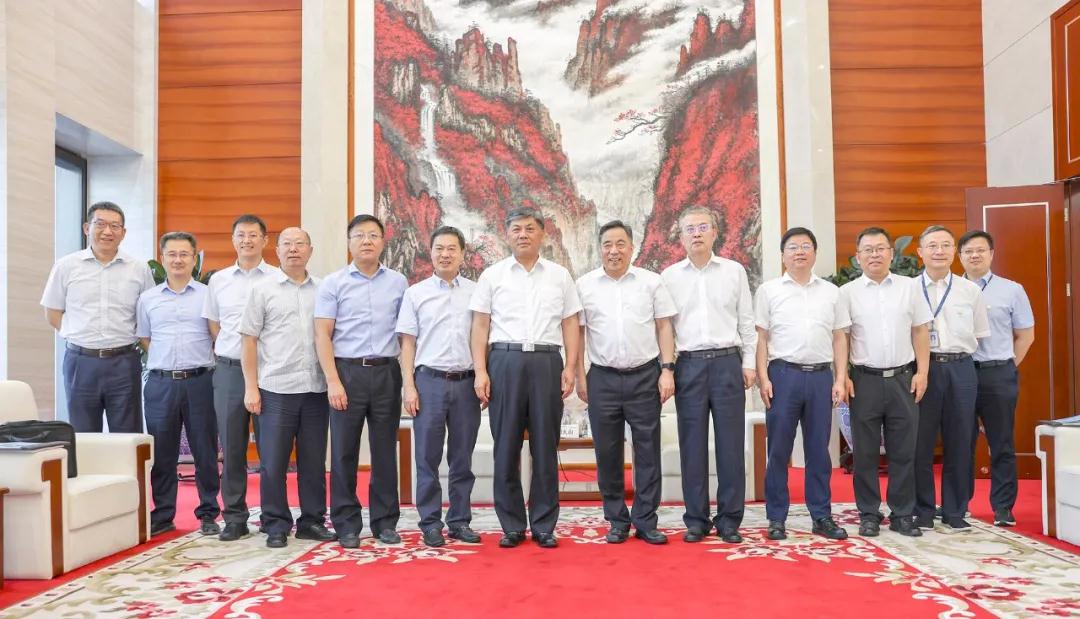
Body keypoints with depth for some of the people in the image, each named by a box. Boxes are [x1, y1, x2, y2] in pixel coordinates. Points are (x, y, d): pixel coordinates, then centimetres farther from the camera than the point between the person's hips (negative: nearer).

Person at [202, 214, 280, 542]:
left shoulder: (279, 279, 1)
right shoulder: (218, 280, 12)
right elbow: (213, 325, 17)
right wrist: (230, 353, 7)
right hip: (229, 369, 3)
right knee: (231, 447, 5)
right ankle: (234, 517, 14)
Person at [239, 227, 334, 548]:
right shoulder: (263, 289, 5)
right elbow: (249, 340, 2)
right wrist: (251, 387, -4)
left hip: (316, 388, 2)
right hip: (276, 388, -2)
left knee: (314, 460, 8)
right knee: (273, 461, 2)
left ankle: (312, 520, 19)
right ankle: (276, 524, 14)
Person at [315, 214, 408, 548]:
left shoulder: (398, 282, 9)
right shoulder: (333, 283, 3)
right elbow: (322, 335, -1)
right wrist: (333, 381, -10)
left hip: (387, 372, 2)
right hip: (347, 371, -1)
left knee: (385, 449, 7)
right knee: (344, 450, 3)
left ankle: (385, 521, 18)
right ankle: (346, 523, 15)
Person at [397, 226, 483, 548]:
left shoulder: (476, 292, 8)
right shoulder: (416, 293, 6)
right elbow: (408, 343, 5)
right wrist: (409, 387, -2)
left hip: (466, 382, 1)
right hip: (429, 380, -1)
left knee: (462, 458, 8)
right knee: (427, 458, 3)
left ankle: (460, 521, 18)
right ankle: (431, 523, 13)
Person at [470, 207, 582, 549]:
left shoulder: (560, 275, 11)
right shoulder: (492, 275, 8)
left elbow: (570, 324, 9)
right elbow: (480, 326, 5)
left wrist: (570, 367, -1)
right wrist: (480, 372, -4)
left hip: (547, 361, 1)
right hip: (505, 361, -1)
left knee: (546, 447, 4)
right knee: (506, 447, 3)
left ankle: (544, 526, 14)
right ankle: (512, 526, 14)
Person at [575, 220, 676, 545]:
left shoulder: (651, 282, 4)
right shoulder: (584, 285, 4)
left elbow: (664, 327, 5)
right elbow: (576, 332, 6)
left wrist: (667, 370, -3)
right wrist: (580, 376, 1)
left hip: (645, 376, 0)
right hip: (603, 378, 1)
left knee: (648, 451, 3)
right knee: (607, 452, 6)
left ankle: (645, 521, 14)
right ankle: (617, 521, 19)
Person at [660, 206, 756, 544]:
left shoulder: (735, 271, 8)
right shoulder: (669, 276, 7)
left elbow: (747, 321, 9)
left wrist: (749, 362, 3)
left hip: (727, 363, 0)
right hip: (688, 364, 0)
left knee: (730, 443, 2)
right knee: (692, 445, 4)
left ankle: (729, 519, 12)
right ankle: (696, 519, 13)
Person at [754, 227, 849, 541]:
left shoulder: (830, 291, 13)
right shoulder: (769, 290, 5)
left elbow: (839, 338, 12)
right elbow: (761, 336, 2)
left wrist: (840, 379, 4)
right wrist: (763, 378, -6)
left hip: (821, 376, 3)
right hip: (783, 374, -2)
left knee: (819, 449, 8)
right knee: (779, 450, 2)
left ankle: (822, 516, 18)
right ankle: (776, 518, 10)